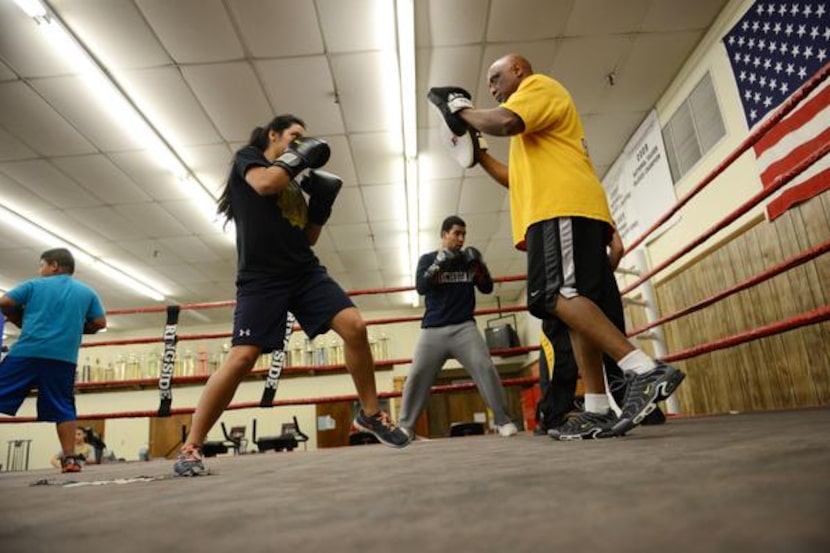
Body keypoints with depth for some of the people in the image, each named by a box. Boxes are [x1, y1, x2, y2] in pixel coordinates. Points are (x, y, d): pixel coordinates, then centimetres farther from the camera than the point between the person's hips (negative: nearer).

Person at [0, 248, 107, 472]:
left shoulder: (36, 284, 10)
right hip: (64, 358, 2)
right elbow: (100, 323, 9)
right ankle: (69, 458, 3)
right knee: (63, 409, 6)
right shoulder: (87, 292, 13)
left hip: (27, 352, -1)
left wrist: (24, 323, 22)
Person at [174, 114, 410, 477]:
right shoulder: (247, 158, 11)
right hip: (262, 277, -5)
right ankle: (190, 447, 0)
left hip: (305, 271, 6)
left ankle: (370, 414, 4)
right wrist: (297, 158, -1)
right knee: (242, 357, -16)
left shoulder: (294, 185, 24)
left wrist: (322, 204, 11)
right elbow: (264, 184, -14)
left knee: (354, 326, -12)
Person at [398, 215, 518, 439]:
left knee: (485, 368, -12)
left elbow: (487, 288, 6)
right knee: (417, 376, -4)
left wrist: (480, 265, -10)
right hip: (433, 329, -1)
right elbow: (421, 288, -8)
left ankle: (503, 421, -2)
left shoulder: (468, 259, 12)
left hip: (464, 327, 1)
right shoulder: (428, 259, 7)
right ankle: (404, 427, 6)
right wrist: (438, 265, -20)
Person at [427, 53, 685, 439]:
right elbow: (519, 181, 37)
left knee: (557, 295, -23)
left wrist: (463, 110, 5)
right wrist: (477, 153, 32)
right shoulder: (532, 133, 38)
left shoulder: (540, 85, 9)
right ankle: (598, 411, -3)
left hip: (564, 209, -10)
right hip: (562, 211, 10)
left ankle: (647, 371, -29)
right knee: (574, 304, 0)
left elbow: (505, 122, -12)